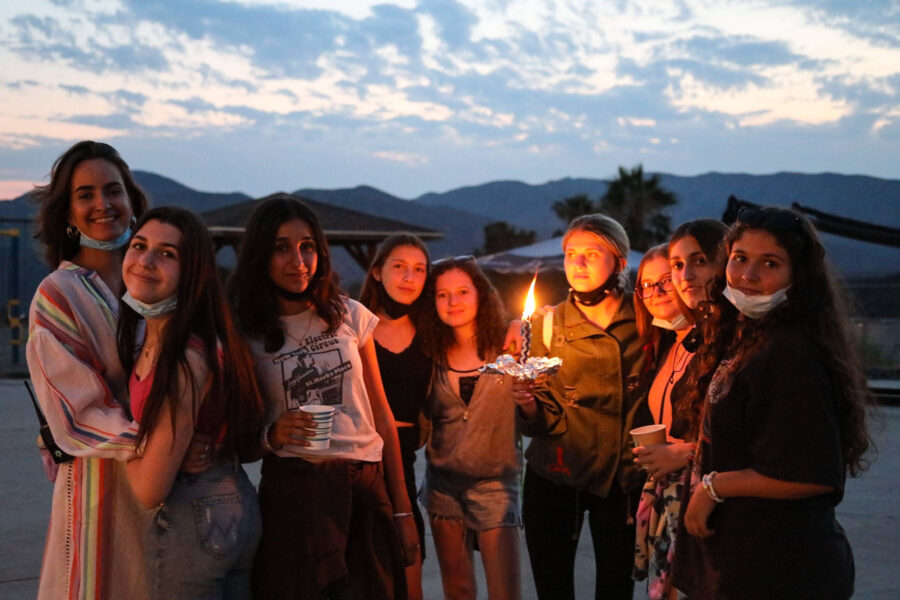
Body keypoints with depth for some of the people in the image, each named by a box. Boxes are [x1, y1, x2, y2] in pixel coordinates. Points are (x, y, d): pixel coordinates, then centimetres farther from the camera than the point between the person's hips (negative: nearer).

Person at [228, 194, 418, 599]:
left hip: (366, 488, 2)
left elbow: (381, 416, 8)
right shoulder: (247, 334, 0)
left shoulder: (349, 316, 4)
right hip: (294, 492, -2)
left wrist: (402, 509, 7)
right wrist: (272, 435, -15)